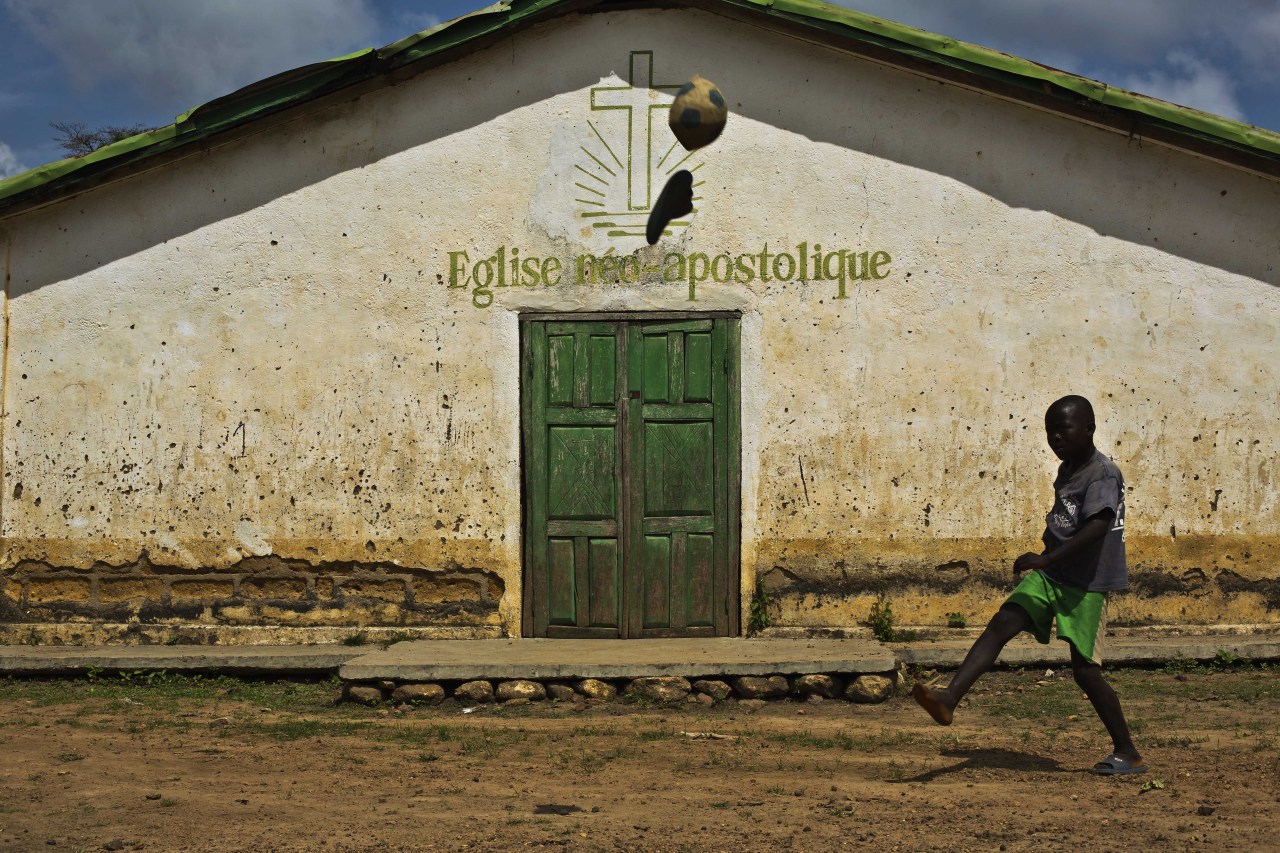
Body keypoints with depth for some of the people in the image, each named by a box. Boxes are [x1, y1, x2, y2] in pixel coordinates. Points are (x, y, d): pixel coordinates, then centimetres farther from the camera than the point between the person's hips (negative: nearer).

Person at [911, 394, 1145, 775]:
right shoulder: (1066, 471, 12)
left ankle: (1128, 753, 9)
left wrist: (1047, 558, -38)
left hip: (1087, 583, -8)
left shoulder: (1103, 475, -16)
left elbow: (1096, 527, -30)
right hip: (1049, 575, 8)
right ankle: (948, 699, -23)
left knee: (1084, 669, -5)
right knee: (1001, 624, -11)